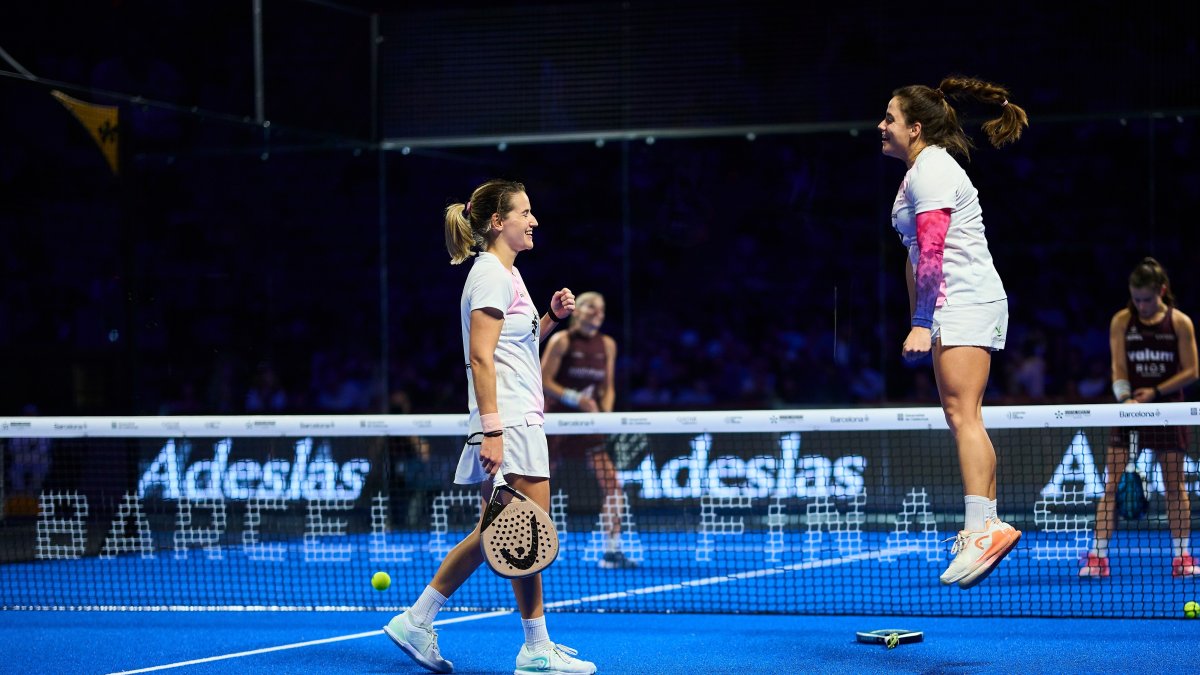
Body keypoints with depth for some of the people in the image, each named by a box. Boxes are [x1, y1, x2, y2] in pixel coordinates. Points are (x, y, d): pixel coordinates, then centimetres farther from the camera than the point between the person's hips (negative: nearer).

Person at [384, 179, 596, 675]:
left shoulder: (505, 274, 18)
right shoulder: (491, 274, -11)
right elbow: (480, 358, -18)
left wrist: (550, 318, 12)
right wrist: (492, 429, -24)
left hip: (518, 422, 10)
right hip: (509, 424, -10)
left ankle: (416, 622, 14)